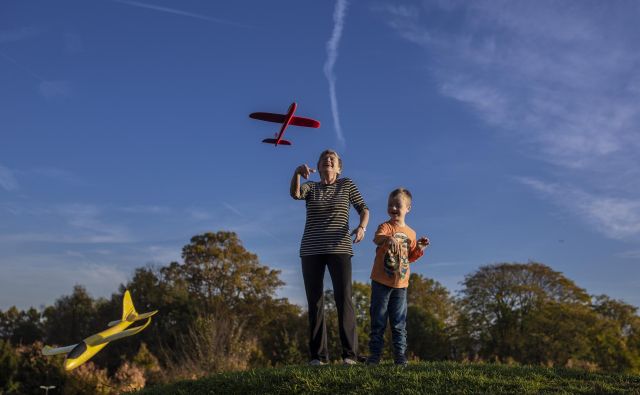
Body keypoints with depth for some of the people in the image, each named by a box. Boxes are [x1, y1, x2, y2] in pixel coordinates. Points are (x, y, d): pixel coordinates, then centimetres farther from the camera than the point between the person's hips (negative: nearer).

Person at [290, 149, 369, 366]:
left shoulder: (347, 184, 10)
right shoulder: (310, 187, 12)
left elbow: (364, 209, 4)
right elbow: (295, 193, -11)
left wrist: (361, 227, -18)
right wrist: (297, 173, -31)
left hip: (339, 249, -2)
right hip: (311, 251, 2)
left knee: (344, 299, -12)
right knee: (315, 302, -2)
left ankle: (349, 354, -9)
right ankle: (318, 355, 0)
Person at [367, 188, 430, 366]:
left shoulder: (410, 233, 11)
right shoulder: (385, 226, -4)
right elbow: (377, 238, -29)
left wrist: (419, 248, 0)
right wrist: (389, 239, -51)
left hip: (401, 284, 3)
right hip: (381, 282, -3)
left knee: (399, 323, 6)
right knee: (378, 321, 2)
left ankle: (400, 356, 13)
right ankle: (374, 355, 8)